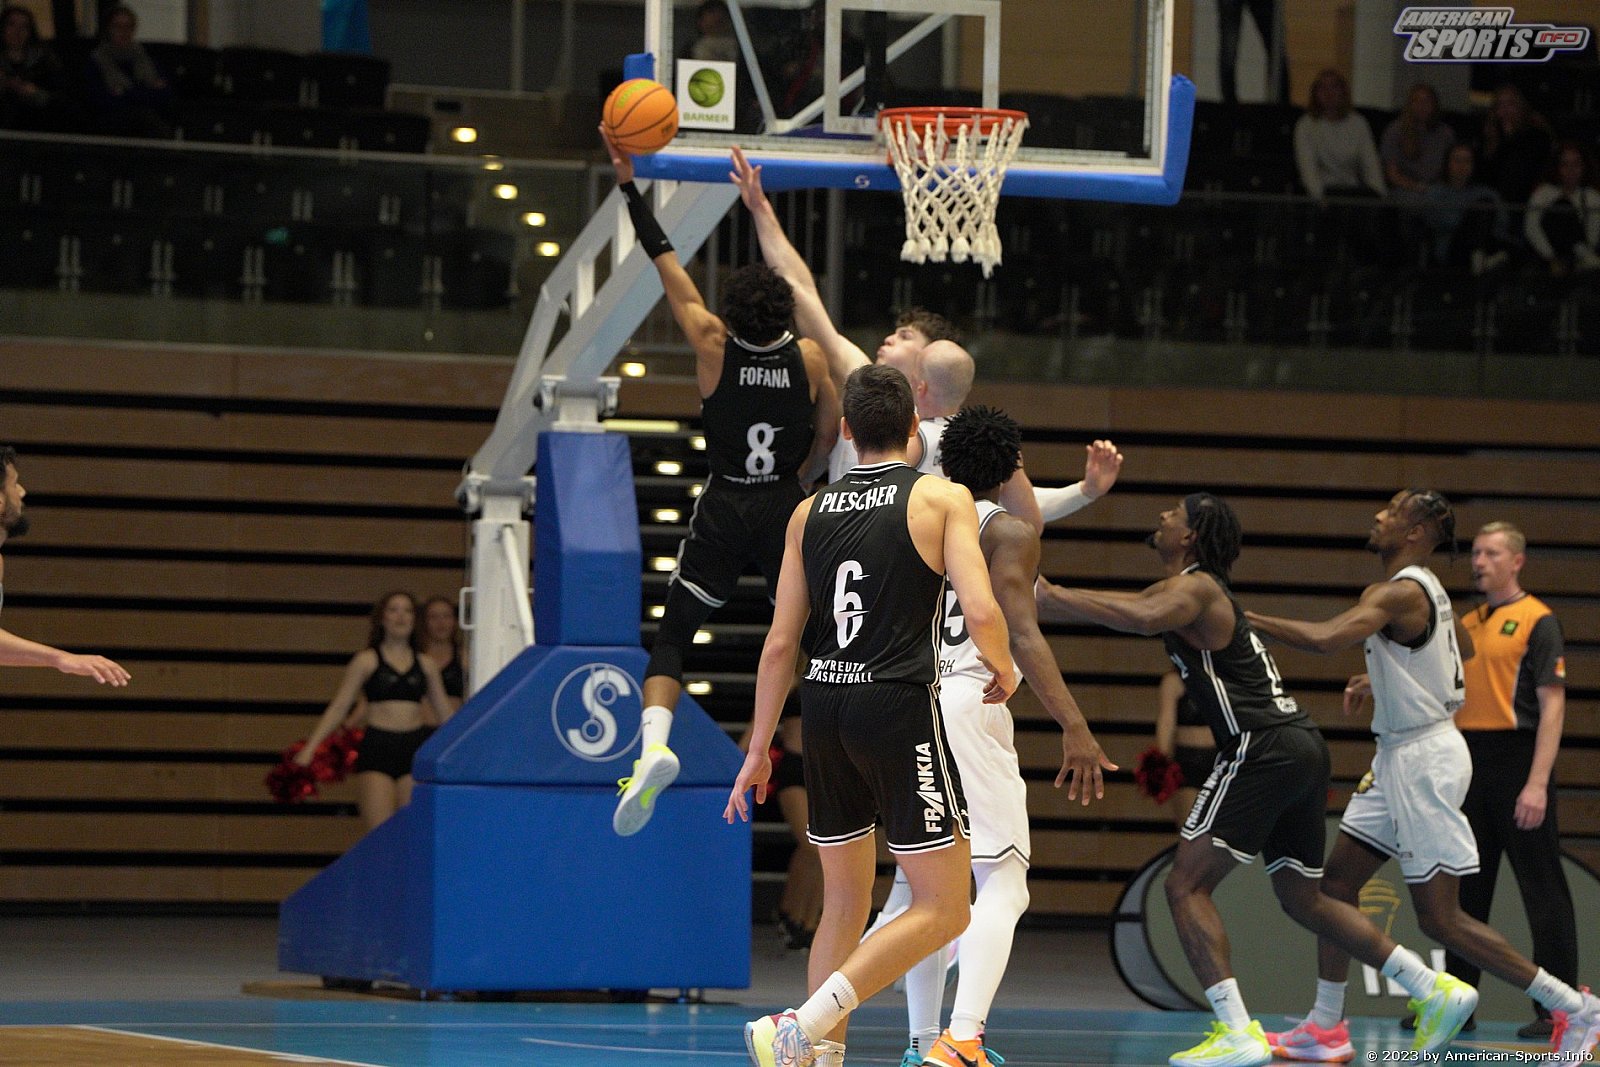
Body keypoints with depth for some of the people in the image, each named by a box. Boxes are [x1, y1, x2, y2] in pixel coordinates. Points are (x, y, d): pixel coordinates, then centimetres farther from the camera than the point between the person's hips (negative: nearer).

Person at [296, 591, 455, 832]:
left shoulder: (426, 665, 13)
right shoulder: (367, 661, 6)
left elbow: (444, 713, 22)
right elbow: (339, 707, 4)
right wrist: (311, 747, -4)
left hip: (414, 748, 3)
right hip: (377, 748, -3)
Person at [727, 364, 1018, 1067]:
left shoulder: (810, 513, 11)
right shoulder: (944, 499, -2)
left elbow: (781, 644, 10)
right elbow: (981, 613, -13)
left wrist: (759, 750, 18)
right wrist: (1003, 672, 8)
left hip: (824, 706, 6)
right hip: (900, 706, -6)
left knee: (843, 906, 18)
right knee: (941, 910, 0)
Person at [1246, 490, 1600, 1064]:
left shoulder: (1398, 593, -20)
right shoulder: (1426, 589, 10)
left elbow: (1324, 638, -35)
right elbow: (1463, 648, 29)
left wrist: (1245, 618, -25)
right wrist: (1383, 679, 27)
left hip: (1425, 758, -10)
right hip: (1400, 755, 10)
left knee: (1440, 919, -6)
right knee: (1336, 882, 11)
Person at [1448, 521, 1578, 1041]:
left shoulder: (1538, 621, -6)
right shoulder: (1466, 625, 15)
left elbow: (1553, 705, -12)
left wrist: (1537, 784, -19)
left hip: (1516, 762, -7)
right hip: (1470, 760, 7)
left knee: (1542, 891, -3)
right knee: (1466, 891, 11)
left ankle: (1556, 1010, -1)